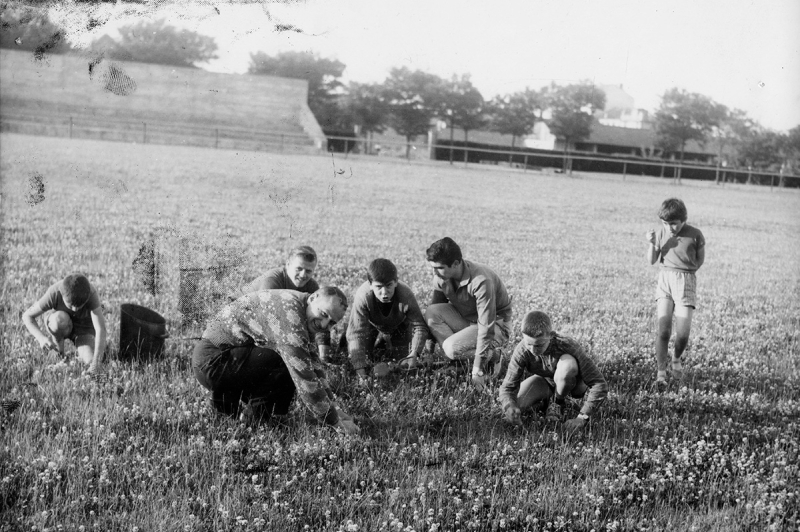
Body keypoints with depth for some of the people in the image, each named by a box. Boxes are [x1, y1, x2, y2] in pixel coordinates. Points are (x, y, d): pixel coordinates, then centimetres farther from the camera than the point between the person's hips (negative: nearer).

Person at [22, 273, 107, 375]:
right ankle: (58, 351, -7)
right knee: (60, 319, -37)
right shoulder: (54, 293, -33)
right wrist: (41, 337, -42)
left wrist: (96, 362, -46)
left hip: (84, 326, 0)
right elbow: (27, 316, -24)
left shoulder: (91, 294, -36)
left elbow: (101, 329, -38)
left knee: (90, 360, -24)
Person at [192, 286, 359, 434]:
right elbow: (304, 375, -27)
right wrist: (335, 421, -21)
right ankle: (258, 421, -8)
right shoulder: (288, 311, -23)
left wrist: (334, 407, 7)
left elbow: (313, 364, 16)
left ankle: (227, 397, 13)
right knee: (292, 363, -21)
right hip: (213, 359, -10)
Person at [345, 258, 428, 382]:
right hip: (373, 327, 0)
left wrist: (414, 354, -49)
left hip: (398, 327, 0)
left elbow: (419, 327, -32)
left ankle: (387, 345, 33)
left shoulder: (406, 295, -40)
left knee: (400, 361, -1)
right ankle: (378, 344, 27)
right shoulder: (362, 296, -42)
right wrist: (361, 372, -51)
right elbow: (356, 333, -43)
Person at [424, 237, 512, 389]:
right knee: (431, 312, -20)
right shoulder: (441, 276, -13)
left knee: (451, 348, -30)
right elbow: (436, 306, 3)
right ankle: (462, 358, -13)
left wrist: (478, 370, -32)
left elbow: (486, 327, -33)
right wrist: (430, 341, -3)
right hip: (465, 319, 7)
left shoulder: (481, 281, -33)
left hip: (496, 324, -7)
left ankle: (490, 355, -3)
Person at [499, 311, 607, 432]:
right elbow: (508, 387, -24)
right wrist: (509, 406, -48)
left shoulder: (567, 346, -37)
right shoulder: (521, 351, -29)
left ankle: (557, 403, -7)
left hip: (574, 385, -2)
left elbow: (600, 385, -35)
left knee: (567, 362, -38)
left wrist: (582, 417, -42)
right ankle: (545, 400, 10)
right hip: (545, 382, 3)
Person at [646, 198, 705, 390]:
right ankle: (660, 373, -1)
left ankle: (676, 359, 25)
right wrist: (652, 243, -10)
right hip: (664, 279, 2)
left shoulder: (695, 235, -3)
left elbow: (699, 261, 10)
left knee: (683, 333, -8)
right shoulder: (661, 233, 4)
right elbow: (652, 261, 6)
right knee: (663, 330, -11)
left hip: (686, 280, -1)